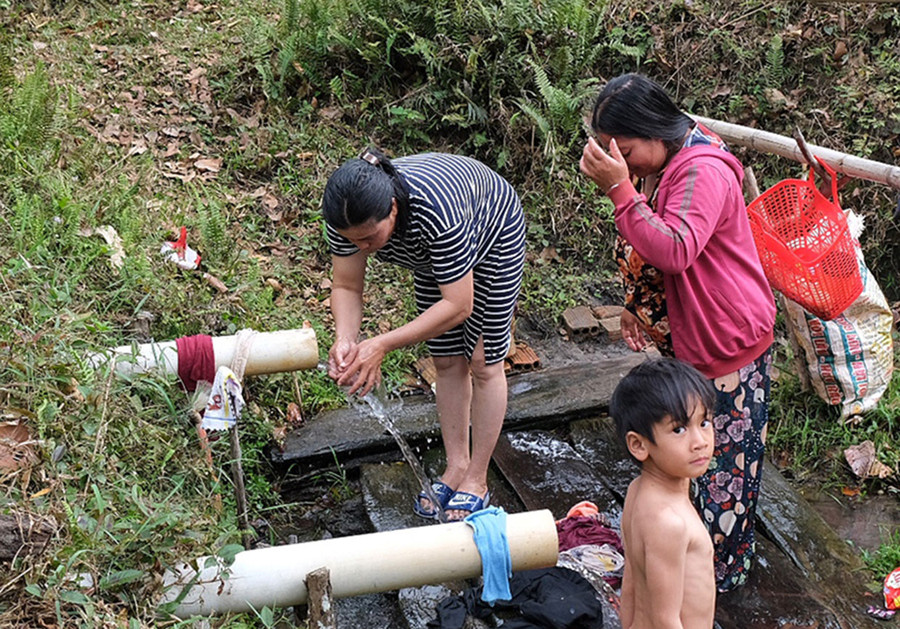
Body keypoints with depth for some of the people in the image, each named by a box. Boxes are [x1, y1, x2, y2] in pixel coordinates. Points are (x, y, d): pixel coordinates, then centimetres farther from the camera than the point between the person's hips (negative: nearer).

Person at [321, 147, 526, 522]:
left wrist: (383, 345, -46)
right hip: (433, 253, 5)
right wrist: (344, 339, -40)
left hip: (494, 232, -5)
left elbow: (459, 305, -41)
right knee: (446, 361, 8)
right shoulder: (348, 214, -30)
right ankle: (456, 466, 22)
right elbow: (346, 287, -19)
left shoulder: (433, 210, -47)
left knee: (483, 362, -1)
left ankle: (477, 480, 10)